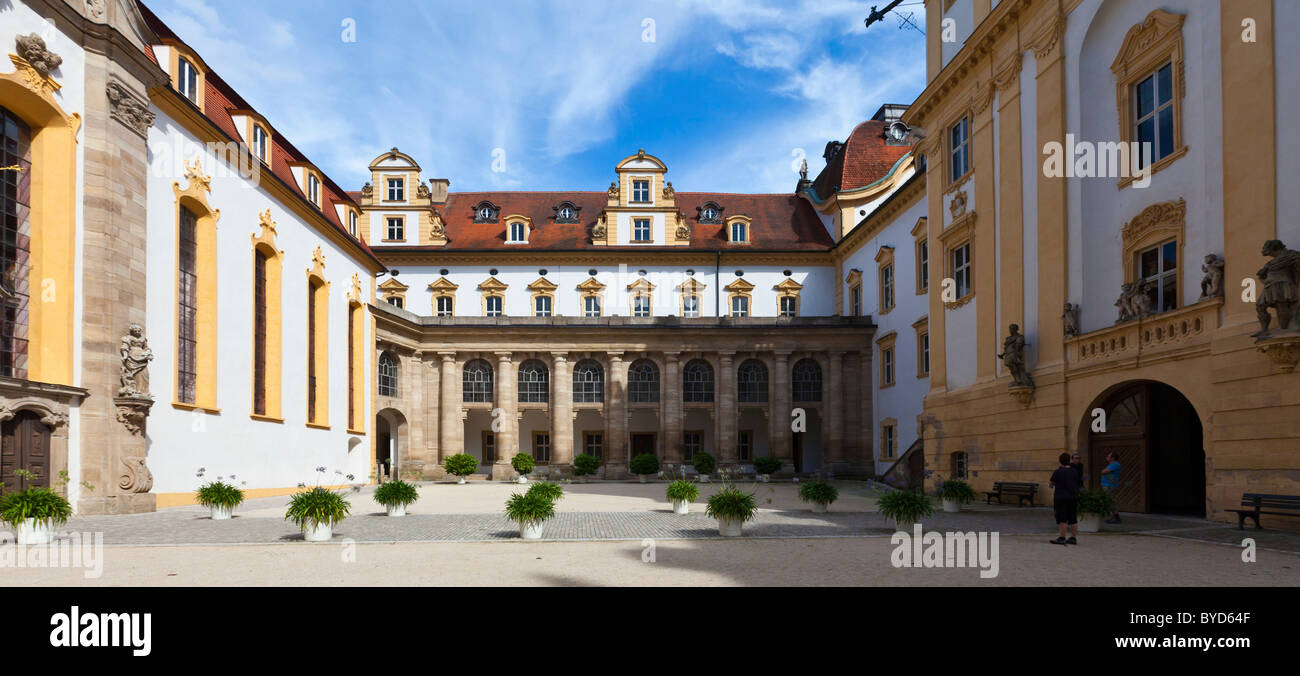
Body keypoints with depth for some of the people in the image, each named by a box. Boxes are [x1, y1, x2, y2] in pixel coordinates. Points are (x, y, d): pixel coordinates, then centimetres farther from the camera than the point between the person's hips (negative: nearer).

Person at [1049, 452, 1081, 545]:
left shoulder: (1058, 472, -10)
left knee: (1062, 518, -5)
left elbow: (1052, 483, -1)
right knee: (1073, 518, 10)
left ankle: (1062, 538, -8)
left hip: (1061, 497, -5)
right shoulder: (1075, 472, 4)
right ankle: (1073, 538, 13)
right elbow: (1080, 484, 12)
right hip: (1073, 497, 5)